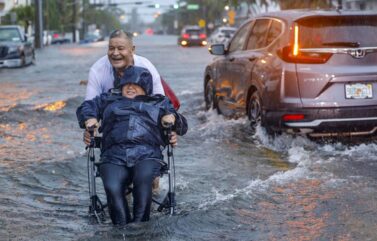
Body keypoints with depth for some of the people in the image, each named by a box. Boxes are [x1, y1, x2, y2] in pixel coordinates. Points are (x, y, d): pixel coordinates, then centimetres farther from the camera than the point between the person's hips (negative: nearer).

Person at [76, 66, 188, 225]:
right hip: (114, 157, 1)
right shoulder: (109, 100, 34)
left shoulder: (158, 103, 31)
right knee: (112, 187, -32)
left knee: (143, 179, -37)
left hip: (147, 156, -1)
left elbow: (182, 127, 30)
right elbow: (85, 107, 35)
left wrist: (173, 117, 6)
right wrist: (89, 118, 11)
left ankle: (140, 223, -34)